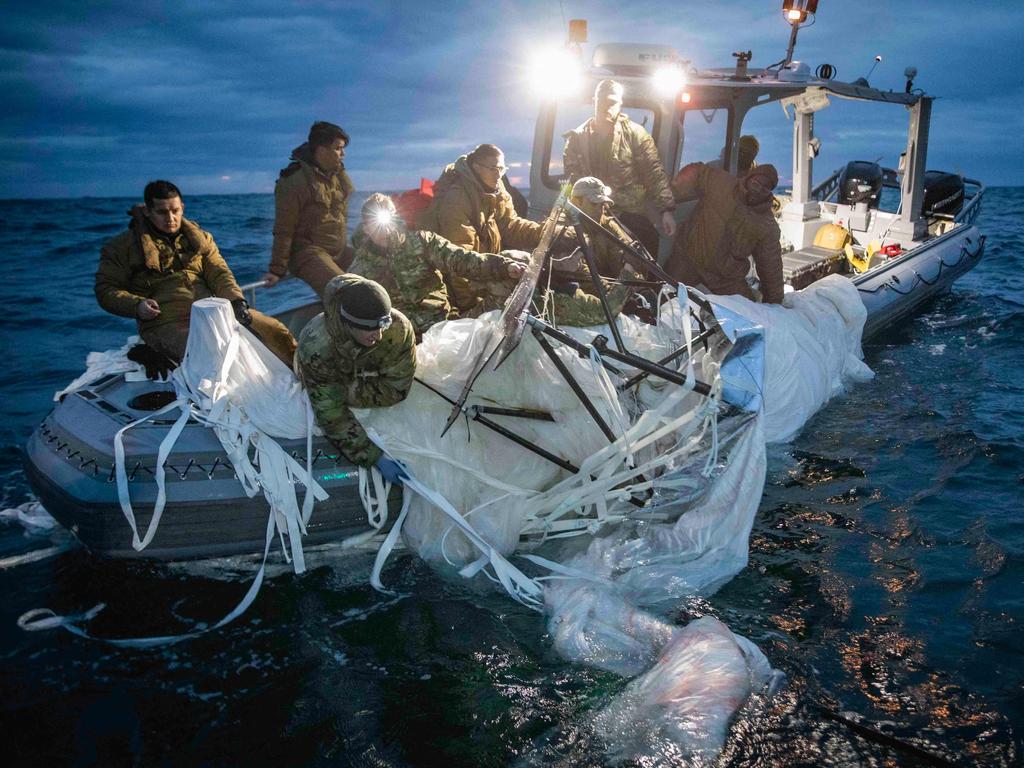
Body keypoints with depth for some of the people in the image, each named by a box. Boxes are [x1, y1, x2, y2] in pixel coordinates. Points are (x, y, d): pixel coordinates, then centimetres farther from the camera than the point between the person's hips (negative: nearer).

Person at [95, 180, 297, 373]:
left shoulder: (199, 238, 18)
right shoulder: (124, 246, 7)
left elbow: (219, 273, 9)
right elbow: (106, 290, 7)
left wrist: (236, 301, -11)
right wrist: (136, 305, -13)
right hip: (166, 323, -5)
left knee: (274, 330, -8)